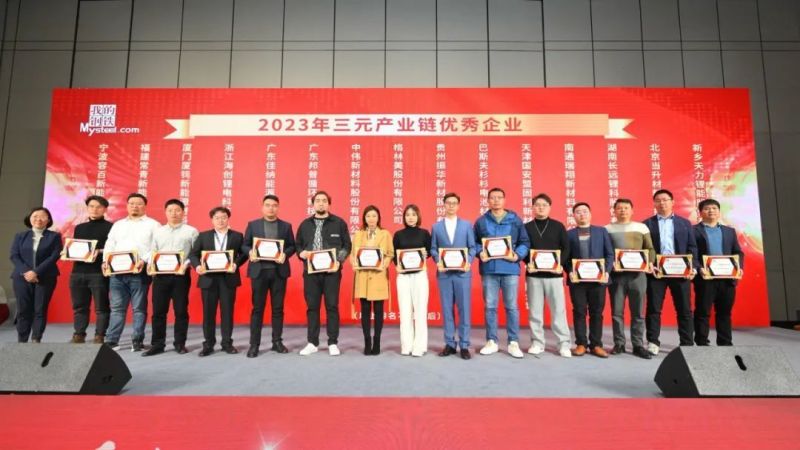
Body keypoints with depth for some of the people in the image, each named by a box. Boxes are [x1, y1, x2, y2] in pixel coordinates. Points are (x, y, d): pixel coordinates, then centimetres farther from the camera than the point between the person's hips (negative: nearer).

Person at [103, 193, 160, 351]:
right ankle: (111, 341, 9)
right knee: (116, 308, 6)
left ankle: (137, 341, 5)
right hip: (117, 271, 4)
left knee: (139, 308, 0)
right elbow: (109, 245, 16)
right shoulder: (118, 224, 21)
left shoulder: (153, 225, 4)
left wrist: (144, 260, -19)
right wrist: (106, 261, -1)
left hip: (140, 272, -4)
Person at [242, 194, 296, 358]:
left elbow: (292, 246, 6)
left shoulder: (286, 226, 9)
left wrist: (285, 254, -14)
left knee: (278, 308, 6)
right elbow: (245, 245, 6)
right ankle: (254, 344, 8)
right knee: (257, 308, 2)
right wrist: (250, 252, -14)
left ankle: (277, 341, 16)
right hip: (259, 270, -1)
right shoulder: (252, 225, 8)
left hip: (279, 271, 1)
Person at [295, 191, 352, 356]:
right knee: (312, 307, 6)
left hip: (331, 271, -2)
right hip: (310, 271, 2)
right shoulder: (305, 224, 12)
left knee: (332, 306, 1)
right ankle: (312, 343, 16)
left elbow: (347, 245, 3)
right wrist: (301, 253, -7)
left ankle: (333, 343, 10)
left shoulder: (339, 223, 4)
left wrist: (338, 262, -11)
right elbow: (297, 245, 16)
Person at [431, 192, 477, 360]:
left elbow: (473, 247, 4)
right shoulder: (436, 227, 10)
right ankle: (450, 344, 14)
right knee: (447, 309, 5)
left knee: (464, 309, 0)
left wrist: (468, 261, -13)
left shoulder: (467, 225, 8)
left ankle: (464, 346, 8)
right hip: (444, 273, 1)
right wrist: (438, 261, -11)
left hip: (462, 272, -1)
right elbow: (433, 248, 8)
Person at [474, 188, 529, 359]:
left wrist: (517, 255, -11)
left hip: (510, 268, -1)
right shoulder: (481, 221, 8)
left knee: (512, 306, 3)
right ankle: (491, 342, 16)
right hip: (489, 269, 1)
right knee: (490, 306, 6)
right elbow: (474, 243, 8)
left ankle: (513, 343, 11)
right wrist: (480, 253, -11)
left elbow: (525, 242, 6)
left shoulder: (515, 220, 7)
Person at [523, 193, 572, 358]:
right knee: (535, 311, 5)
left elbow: (566, 248, 3)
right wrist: (528, 262, -12)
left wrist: (561, 264, -12)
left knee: (558, 310, 1)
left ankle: (564, 343, 9)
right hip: (533, 275, 1)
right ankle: (537, 342, 15)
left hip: (554, 274, -1)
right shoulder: (526, 227, 7)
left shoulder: (558, 226, 6)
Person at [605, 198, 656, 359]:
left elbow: (650, 249, 11)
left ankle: (638, 345, 10)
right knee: (617, 312, 2)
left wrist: (650, 262, -7)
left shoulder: (642, 227, 11)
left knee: (638, 312, 3)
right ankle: (619, 344, 11)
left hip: (637, 273, 1)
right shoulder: (607, 229, 8)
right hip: (615, 274, -1)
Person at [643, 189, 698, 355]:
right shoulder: (647, 224, 8)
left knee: (684, 309, 4)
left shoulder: (684, 223, 13)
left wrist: (693, 267, -5)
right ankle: (653, 342, 6)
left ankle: (687, 343, 12)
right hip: (656, 271, -1)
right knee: (653, 309, 0)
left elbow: (692, 247, 7)